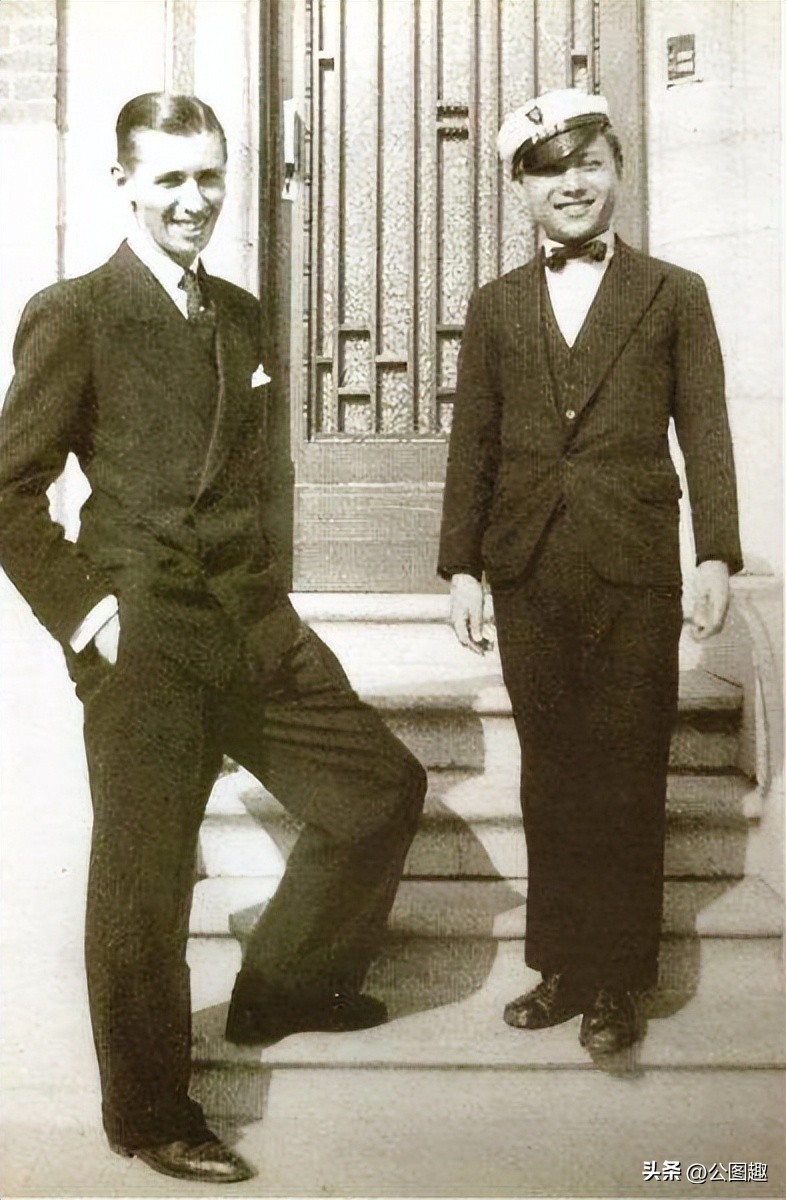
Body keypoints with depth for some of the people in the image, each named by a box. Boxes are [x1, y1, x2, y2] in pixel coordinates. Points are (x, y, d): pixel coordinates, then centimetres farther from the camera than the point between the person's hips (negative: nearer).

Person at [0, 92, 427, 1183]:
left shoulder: (241, 316, 14)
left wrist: (264, 583, 13)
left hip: (258, 630, 7)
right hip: (144, 645, -7)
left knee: (385, 787, 13)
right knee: (143, 881, 2)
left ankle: (282, 988, 33)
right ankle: (150, 1116, 23)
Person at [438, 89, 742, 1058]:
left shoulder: (674, 296, 6)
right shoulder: (494, 306, 12)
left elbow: (705, 436, 2)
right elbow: (472, 446, 9)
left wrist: (718, 554, -8)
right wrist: (460, 566, 4)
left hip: (634, 575, -2)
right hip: (528, 575, 2)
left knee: (626, 781, 3)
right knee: (550, 777, 9)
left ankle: (617, 983, 17)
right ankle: (560, 968, 23)